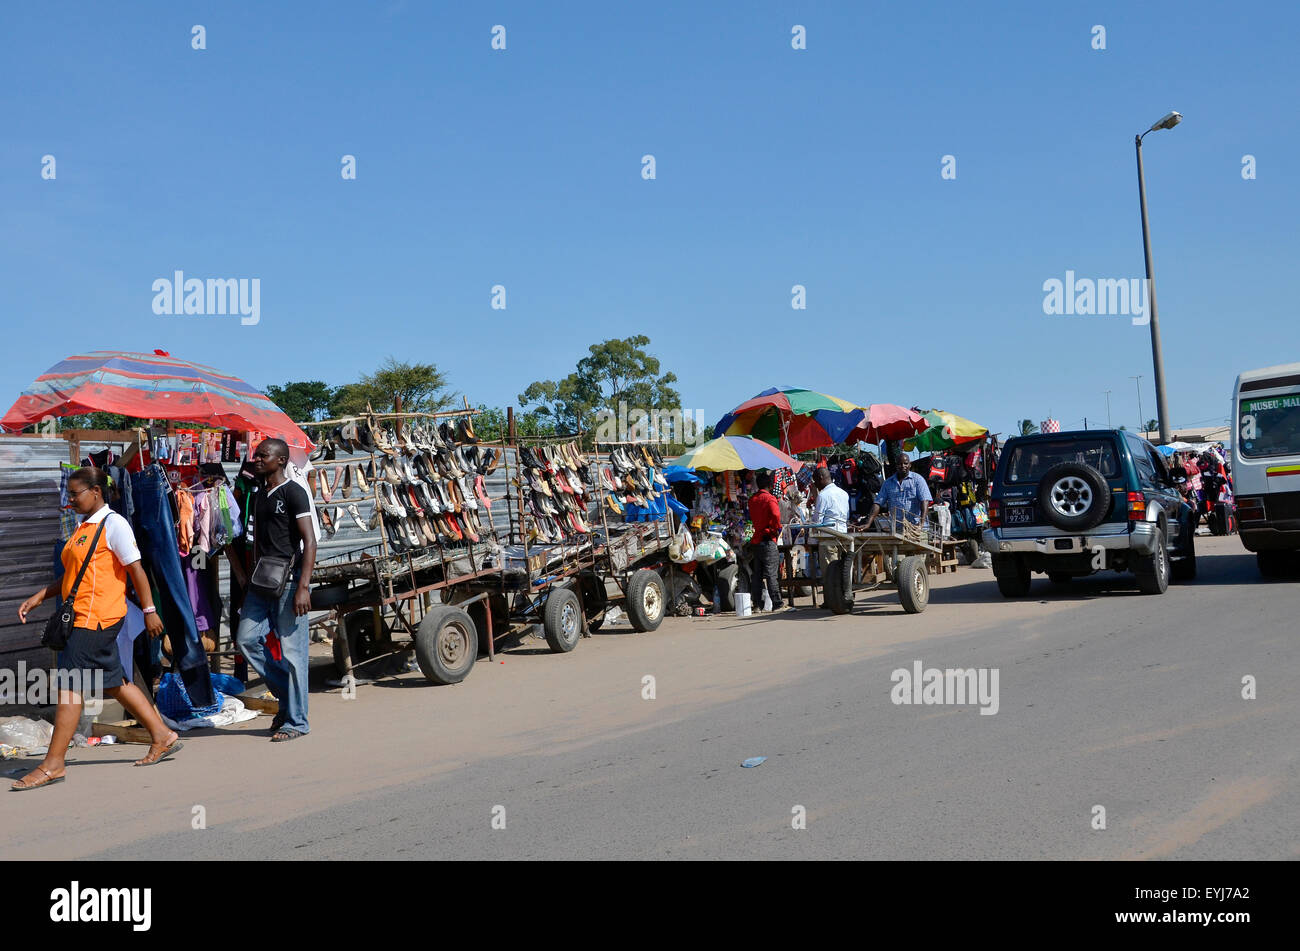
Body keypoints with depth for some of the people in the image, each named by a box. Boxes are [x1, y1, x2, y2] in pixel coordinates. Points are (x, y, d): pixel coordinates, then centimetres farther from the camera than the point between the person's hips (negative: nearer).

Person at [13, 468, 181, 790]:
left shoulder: (113, 523, -10)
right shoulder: (84, 527, 18)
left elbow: (135, 568, -12)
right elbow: (72, 575, 24)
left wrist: (148, 609, -14)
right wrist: (38, 597, 16)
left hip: (96, 618, -9)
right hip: (83, 616, 9)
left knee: (69, 686, -7)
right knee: (114, 682, 13)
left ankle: (53, 764, -2)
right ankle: (163, 737, 21)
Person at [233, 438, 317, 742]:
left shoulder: (293, 492, -8)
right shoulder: (258, 494, 16)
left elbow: (309, 541, -14)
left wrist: (303, 587, -21)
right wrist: (248, 577, 19)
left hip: (288, 580, -8)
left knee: (291, 650, -3)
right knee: (246, 639, 2)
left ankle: (296, 720, 5)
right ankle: (286, 692, 19)